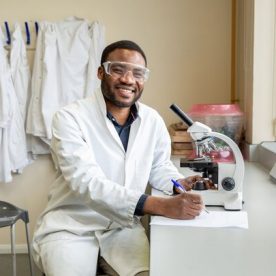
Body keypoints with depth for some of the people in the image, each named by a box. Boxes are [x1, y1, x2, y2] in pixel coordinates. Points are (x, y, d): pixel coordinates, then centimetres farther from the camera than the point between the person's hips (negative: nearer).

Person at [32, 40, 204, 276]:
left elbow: (159, 167, 14)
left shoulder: (153, 120, 0)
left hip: (124, 227, 4)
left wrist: (181, 184, -11)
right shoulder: (70, 118, -16)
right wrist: (161, 206, -38)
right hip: (70, 227, -3)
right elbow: (87, 183, -28)